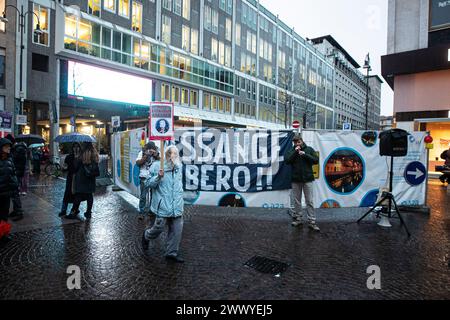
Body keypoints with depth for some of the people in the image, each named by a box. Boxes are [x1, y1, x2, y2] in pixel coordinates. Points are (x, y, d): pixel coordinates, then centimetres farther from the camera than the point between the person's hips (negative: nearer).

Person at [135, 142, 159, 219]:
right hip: (144, 177, -2)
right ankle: (141, 212, 10)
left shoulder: (157, 153, 3)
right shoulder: (142, 152, -1)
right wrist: (146, 156, -17)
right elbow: (138, 163, -8)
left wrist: (156, 156, -19)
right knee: (143, 196, 1)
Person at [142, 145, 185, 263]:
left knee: (177, 229, 6)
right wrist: (158, 177, -20)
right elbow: (148, 183, -7)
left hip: (177, 206, 5)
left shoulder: (178, 167, 10)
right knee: (159, 228, 5)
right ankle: (146, 236, 39)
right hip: (163, 205, -5)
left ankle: (172, 253, 22)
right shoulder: (157, 166, -7)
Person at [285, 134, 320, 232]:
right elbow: (287, 161, -7)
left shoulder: (309, 149, 4)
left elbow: (316, 160, -3)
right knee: (297, 201, 9)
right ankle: (297, 219, 22)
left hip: (307, 179, -1)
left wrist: (305, 154, -14)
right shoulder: (291, 151, 7)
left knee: (310, 201, 0)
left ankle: (311, 222, 4)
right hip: (296, 179, 1)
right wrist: (295, 152, -13)